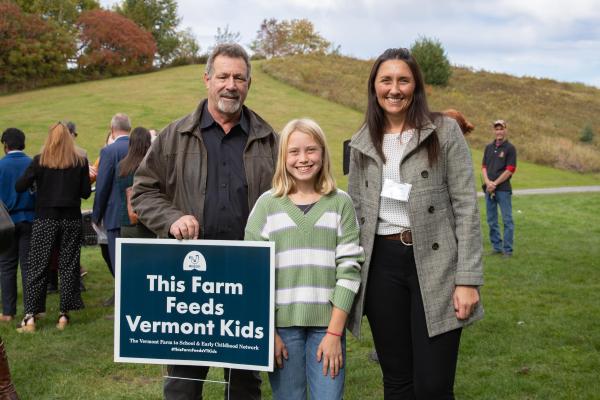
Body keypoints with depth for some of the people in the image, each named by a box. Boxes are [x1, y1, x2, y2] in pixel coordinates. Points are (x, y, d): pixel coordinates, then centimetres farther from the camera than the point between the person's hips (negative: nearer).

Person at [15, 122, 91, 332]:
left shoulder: (39, 161, -5)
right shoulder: (80, 162, -2)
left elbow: (19, 187, -5)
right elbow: (86, 192, 1)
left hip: (45, 219, -1)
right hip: (71, 219, 1)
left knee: (37, 267, 4)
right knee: (68, 266, 8)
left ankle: (30, 316, 1)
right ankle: (64, 315, 9)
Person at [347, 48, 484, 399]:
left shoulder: (444, 132, -2)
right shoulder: (362, 144, 10)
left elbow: (466, 206, -5)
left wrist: (468, 278, -12)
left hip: (435, 265, -3)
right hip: (382, 266, 4)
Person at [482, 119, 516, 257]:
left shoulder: (510, 148, -3)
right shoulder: (488, 147, 12)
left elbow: (510, 170, -9)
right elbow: (484, 166, 10)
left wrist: (495, 184, -12)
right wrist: (488, 182, -7)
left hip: (503, 189, -5)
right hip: (489, 189, 5)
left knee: (507, 220, -2)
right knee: (492, 220, 10)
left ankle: (507, 249, 3)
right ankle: (496, 246, 20)